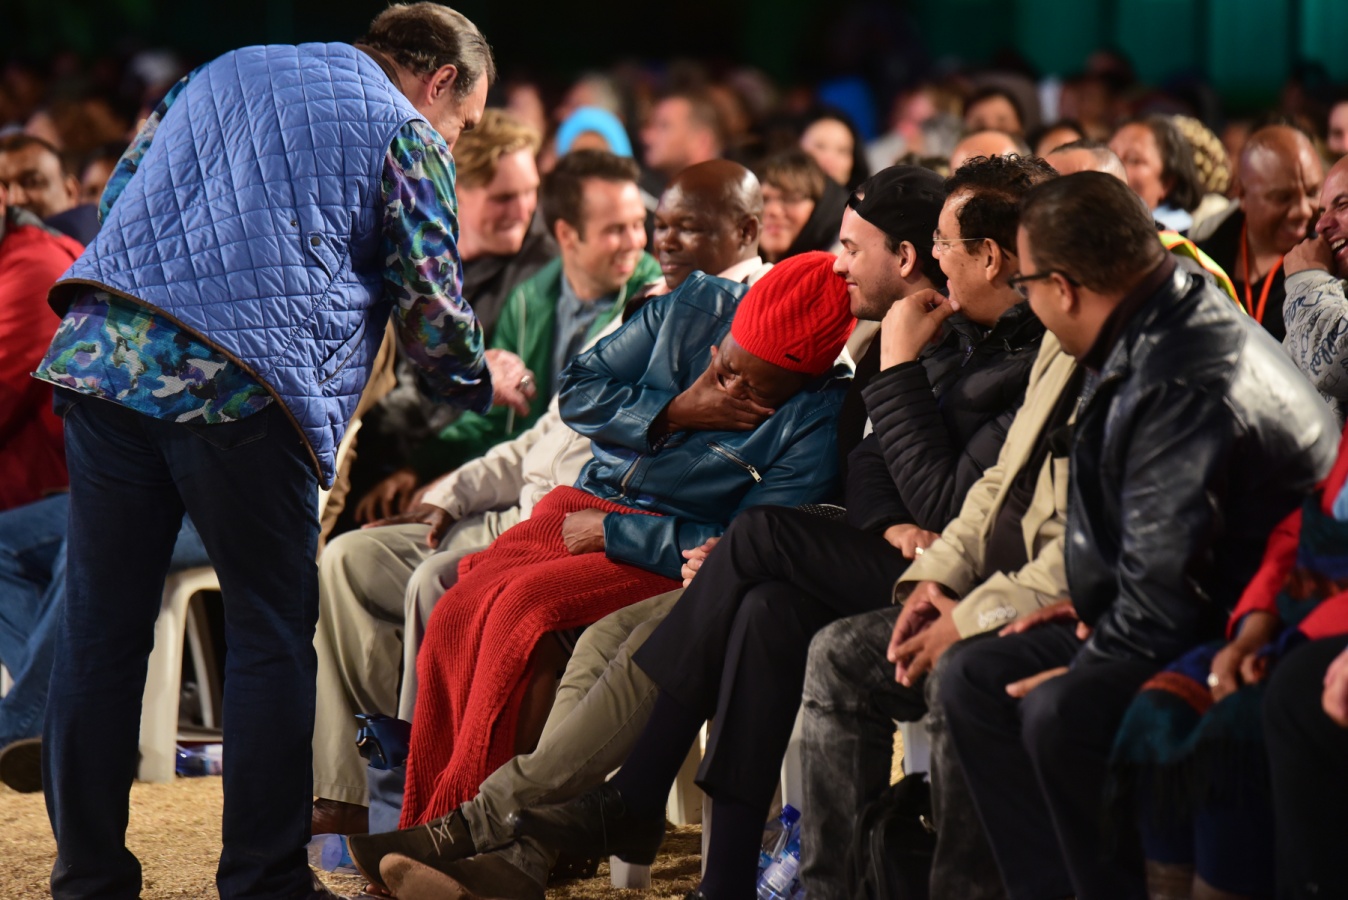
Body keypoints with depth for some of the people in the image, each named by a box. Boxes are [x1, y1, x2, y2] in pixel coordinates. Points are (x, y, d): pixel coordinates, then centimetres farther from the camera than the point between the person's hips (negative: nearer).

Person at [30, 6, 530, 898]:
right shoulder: (407, 136, 9)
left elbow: (117, 197, 29)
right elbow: (430, 309, 8)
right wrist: (483, 381, 28)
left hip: (102, 355, 6)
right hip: (241, 389, -5)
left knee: (101, 633, 9)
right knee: (274, 640, 5)